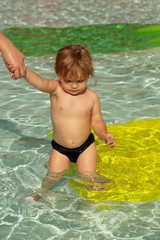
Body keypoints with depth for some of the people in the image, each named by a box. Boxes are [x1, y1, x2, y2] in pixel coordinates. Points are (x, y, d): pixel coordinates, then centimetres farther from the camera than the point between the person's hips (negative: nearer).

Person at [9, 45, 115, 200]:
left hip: (85, 146, 1)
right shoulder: (56, 90, -15)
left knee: (88, 176, -2)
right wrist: (24, 72, -56)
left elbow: (96, 121, 2)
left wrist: (104, 135, -17)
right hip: (60, 148, 0)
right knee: (53, 175, -4)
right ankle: (42, 192, 28)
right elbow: (40, 82, -36)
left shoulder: (91, 97, -9)